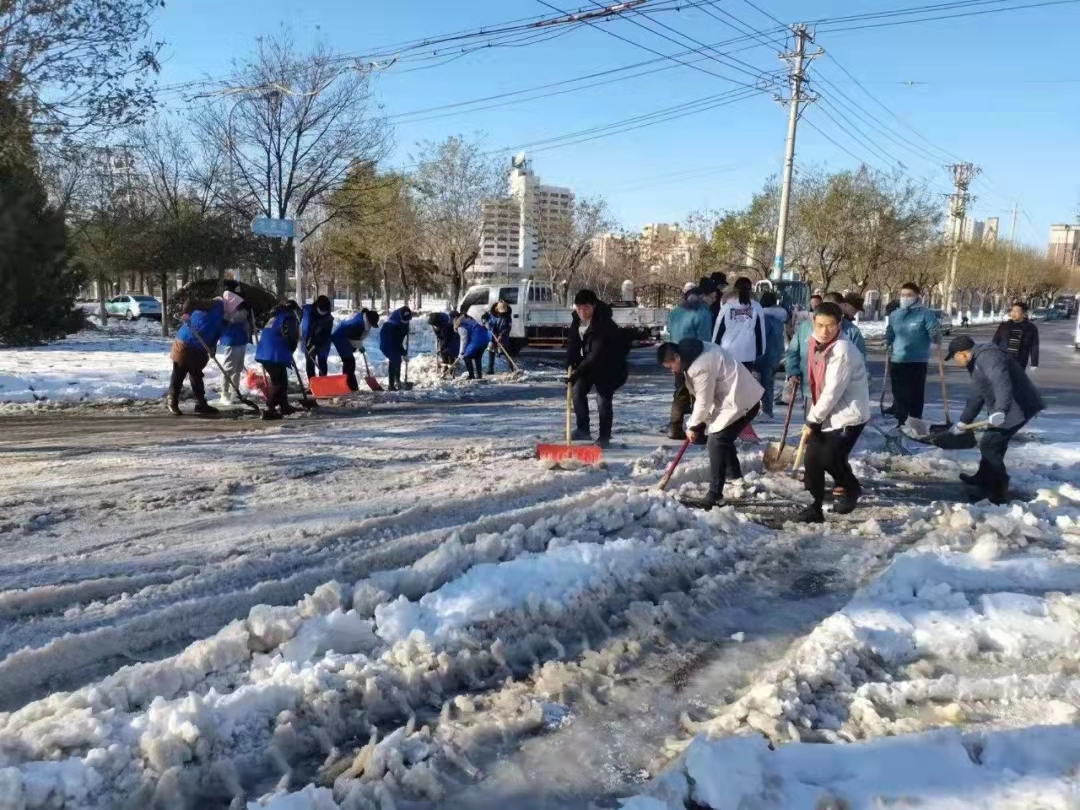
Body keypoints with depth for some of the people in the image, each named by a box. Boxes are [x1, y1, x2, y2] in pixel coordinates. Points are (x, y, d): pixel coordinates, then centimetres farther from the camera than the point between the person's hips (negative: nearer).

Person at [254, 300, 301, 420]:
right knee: (278, 381, -5)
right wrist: (291, 349, 6)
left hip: (265, 353, 9)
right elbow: (291, 337, -14)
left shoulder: (276, 316, 26)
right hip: (275, 355, -9)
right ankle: (269, 409, -10)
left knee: (282, 379, 20)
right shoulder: (290, 318, -1)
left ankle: (283, 405, 30)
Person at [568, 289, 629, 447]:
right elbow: (573, 340, 4)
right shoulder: (577, 318, -8)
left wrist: (578, 372, -35)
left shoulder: (603, 324, -31)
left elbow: (596, 354, -35)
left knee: (603, 399, -8)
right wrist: (571, 363, -7)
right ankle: (583, 430, 9)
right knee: (577, 390, -2)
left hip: (609, 365, -7)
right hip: (589, 361, 7)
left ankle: (604, 436, 6)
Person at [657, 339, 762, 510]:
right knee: (723, 439, 24)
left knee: (716, 443, -13)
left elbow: (704, 401, -17)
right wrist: (699, 422, 13)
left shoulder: (700, 366, -26)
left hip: (741, 402, -11)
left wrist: (694, 426, -3)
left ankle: (714, 497, -14)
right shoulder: (695, 351, 6)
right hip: (738, 398, 11)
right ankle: (735, 477, 43)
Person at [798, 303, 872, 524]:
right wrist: (813, 417, 8)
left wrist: (812, 420, -15)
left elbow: (833, 391, -23)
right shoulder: (818, 344, 4)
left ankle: (851, 489, 21)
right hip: (827, 414, 8)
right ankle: (815, 507, 15)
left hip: (849, 415, -8)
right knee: (813, 457, 4)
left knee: (830, 458, -9)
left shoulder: (843, 350, -23)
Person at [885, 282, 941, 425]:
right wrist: (888, 345, 9)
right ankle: (901, 422, 22)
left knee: (916, 393, 2)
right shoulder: (894, 315, 12)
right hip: (896, 360, 5)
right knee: (899, 393, 11)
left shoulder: (925, 314, -5)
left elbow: (934, 332, -10)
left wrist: (936, 338, -27)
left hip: (917, 361, -5)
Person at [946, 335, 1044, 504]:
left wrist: (1000, 410, -47)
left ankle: (999, 491, -1)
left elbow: (1002, 382, -36)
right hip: (1008, 409, 11)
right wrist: (963, 421, 30)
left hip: (1018, 408, -11)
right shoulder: (977, 364, 17)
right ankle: (983, 478, 41)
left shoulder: (987, 356, -19)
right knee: (992, 443, 23)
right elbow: (976, 397, 26)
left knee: (989, 445, -8)